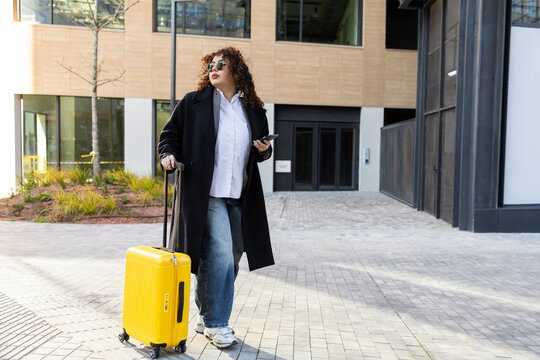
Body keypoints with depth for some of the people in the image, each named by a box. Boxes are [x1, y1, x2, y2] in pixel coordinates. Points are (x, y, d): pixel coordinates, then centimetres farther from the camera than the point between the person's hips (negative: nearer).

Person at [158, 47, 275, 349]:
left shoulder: (254, 110, 13)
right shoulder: (193, 103, 3)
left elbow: (261, 152, 22)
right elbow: (170, 135, 8)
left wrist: (265, 150, 0)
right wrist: (169, 155, -11)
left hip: (240, 197, 5)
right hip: (206, 194, -5)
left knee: (231, 258, 11)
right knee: (220, 254, -12)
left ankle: (207, 317, 29)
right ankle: (216, 323, 8)